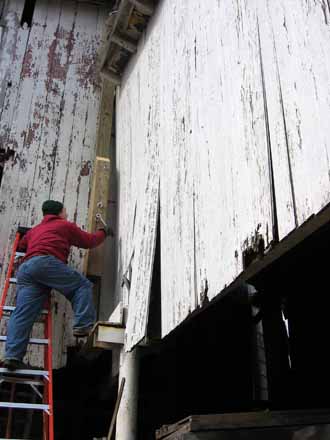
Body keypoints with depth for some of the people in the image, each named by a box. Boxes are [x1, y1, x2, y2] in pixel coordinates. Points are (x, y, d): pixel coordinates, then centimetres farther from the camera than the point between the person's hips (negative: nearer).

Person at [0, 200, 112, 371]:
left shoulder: (33, 230, 38)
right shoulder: (65, 225, 22)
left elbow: (20, 246, 44)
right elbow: (89, 241, 27)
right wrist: (103, 232, 45)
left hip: (25, 268, 6)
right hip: (46, 262, -6)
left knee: (22, 314, -5)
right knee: (83, 285, 1)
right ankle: (83, 326, -17)